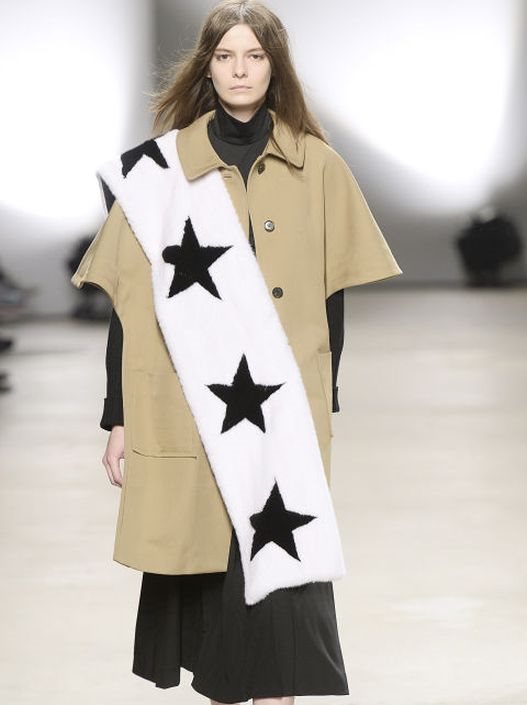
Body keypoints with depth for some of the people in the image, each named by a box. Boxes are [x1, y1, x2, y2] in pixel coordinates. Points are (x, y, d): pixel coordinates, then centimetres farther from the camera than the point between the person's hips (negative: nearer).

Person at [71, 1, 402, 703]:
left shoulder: (319, 166, 5)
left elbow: (330, 297, 8)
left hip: (284, 413, 0)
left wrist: (322, 404, 4)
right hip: (187, 412, 0)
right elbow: (130, 301, 1)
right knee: (201, 570, 4)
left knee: (278, 576, -6)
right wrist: (119, 419, -3)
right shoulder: (158, 169, 2)